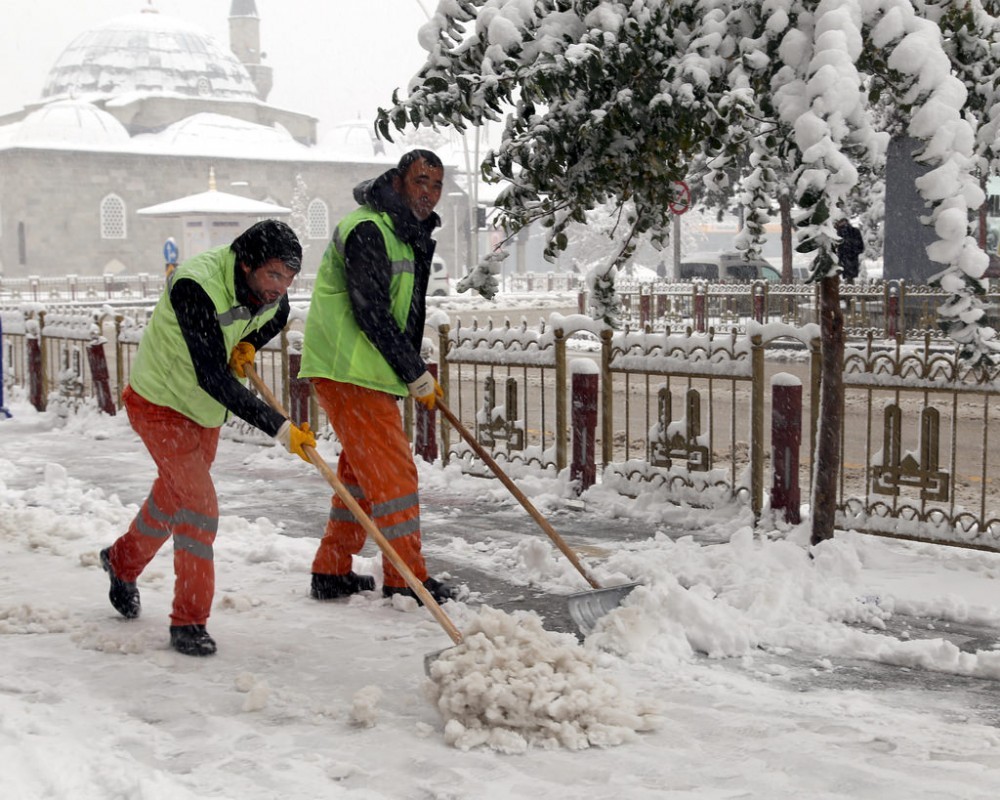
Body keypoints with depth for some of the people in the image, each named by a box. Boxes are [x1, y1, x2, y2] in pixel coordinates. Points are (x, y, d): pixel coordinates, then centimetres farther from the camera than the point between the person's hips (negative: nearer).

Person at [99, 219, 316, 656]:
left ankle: (123, 561, 52)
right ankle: (188, 622, -2)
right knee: (199, 504, -15)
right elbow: (213, 378, -41)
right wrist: (278, 427, -45)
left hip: (207, 408, 7)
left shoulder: (272, 295, -15)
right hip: (158, 404, -7)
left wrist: (246, 346, -13)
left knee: (174, 494, 23)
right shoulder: (195, 286, -37)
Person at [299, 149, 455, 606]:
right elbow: (370, 314, -22)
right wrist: (414, 373, -15)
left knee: (360, 472, 15)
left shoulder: (408, 234, 16)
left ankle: (332, 572, 25)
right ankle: (406, 581, 1)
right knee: (392, 471, -7)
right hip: (348, 372, -11)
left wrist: (419, 372, 18)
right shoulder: (368, 230, -17)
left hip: (367, 372, 11)